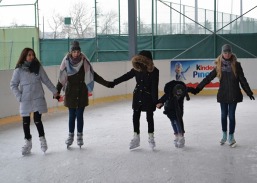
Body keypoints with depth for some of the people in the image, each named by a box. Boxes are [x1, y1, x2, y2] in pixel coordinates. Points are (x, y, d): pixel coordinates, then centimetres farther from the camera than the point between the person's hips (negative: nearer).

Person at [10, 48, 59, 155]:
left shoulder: (38, 67, 0)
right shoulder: (19, 70, -5)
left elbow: (46, 80, 7)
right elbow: (13, 85, 1)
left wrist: (54, 91, 10)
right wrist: (19, 96, -7)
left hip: (38, 99, 0)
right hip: (25, 101, 0)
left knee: (37, 120, -3)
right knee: (26, 122, 7)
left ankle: (42, 139, 20)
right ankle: (28, 142, 24)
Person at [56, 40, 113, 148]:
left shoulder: (84, 63, -6)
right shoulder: (66, 62, -5)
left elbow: (93, 76, 1)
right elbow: (61, 79, 0)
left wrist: (106, 83, -2)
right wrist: (57, 91, -5)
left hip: (82, 93, 0)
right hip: (70, 93, 0)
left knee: (79, 115, 3)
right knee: (72, 115, 6)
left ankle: (79, 136, 16)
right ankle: (71, 135, 20)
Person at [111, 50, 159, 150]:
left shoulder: (154, 71, -16)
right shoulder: (136, 69, -3)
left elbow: (154, 87, -17)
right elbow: (126, 76, 7)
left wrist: (155, 100, -19)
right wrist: (114, 82, 7)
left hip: (149, 97, -5)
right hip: (137, 96, 5)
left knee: (149, 117, 5)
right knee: (135, 116, 8)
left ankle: (151, 138, 21)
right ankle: (136, 138, 20)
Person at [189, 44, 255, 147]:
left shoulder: (236, 65, -4)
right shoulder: (219, 66, 1)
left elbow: (242, 80, 0)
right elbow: (208, 78, 2)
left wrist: (249, 92, -1)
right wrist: (197, 89, 0)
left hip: (234, 95, -2)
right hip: (223, 94, 2)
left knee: (231, 115, 2)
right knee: (224, 115, 10)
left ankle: (231, 137, 13)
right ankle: (224, 135, 26)